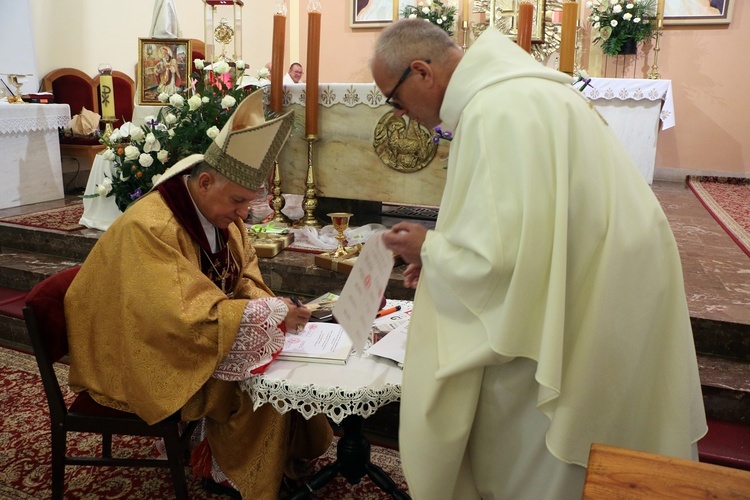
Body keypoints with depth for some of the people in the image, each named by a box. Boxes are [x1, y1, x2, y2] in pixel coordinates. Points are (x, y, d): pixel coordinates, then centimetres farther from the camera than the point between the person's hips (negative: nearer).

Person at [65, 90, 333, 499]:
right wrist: (271, 314, -31)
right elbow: (186, 318, -35)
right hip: (150, 360, -8)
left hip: (203, 338, 8)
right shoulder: (150, 228, -29)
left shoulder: (222, 214, -3)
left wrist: (272, 306, -14)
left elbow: (245, 279, 6)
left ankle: (289, 454, 14)